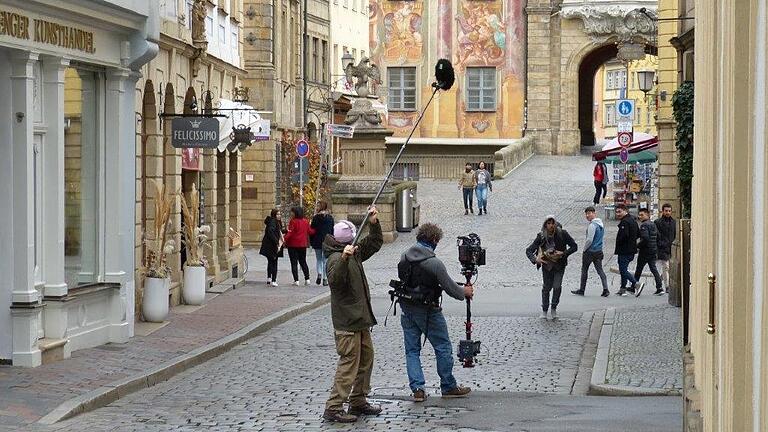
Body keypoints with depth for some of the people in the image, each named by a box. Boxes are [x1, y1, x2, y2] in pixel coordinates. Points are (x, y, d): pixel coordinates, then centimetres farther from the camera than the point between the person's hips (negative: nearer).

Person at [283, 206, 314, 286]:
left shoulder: (293, 221, -14)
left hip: (293, 244, -6)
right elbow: (310, 231, 11)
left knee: (294, 263, 0)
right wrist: (315, 230, 28)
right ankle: (307, 279, 12)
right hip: (303, 244, 6)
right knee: (303, 262, 17)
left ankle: (296, 280, -5)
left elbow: (290, 232, -21)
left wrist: (285, 239, -21)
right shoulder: (305, 222, 4)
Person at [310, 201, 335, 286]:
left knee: (318, 259, 12)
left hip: (317, 242, -2)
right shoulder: (330, 217, 3)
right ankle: (325, 279, 4)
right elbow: (332, 230, 7)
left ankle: (319, 273, -10)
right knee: (325, 260, 7)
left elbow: (312, 230, -6)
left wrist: (311, 241, 2)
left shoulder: (316, 217, -9)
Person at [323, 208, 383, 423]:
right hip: (346, 321, -10)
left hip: (360, 319, 10)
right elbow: (335, 281, -37)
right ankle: (333, 408, -7)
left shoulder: (354, 252, 10)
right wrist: (344, 259, -51)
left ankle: (358, 402, 25)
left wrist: (374, 223, 6)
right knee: (349, 363, -9)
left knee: (366, 359, 16)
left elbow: (375, 243, 22)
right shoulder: (336, 258, -19)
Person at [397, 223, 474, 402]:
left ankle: (417, 388, 2)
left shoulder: (404, 257, -2)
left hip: (407, 309, 5)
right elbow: (450, 288, -13)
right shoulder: (434, 263, -19)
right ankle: (448, 387, 19)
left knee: (412, 350, 11)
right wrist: (464, 292, 10)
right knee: (443, 348, 10)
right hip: (427, 311, -5)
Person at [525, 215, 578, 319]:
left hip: (559, 265, -1)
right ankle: (544, 310, 24)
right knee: (547, 287, 6)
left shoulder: (562, 234, -15)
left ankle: (554, 308, 8)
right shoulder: (541, 237, -13)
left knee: (557, 286, -14)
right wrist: (535, 259, -31)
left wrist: (563, 253, -23)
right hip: (547, 265, 1)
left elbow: (574, 246, -9)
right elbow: (529, 250, -12)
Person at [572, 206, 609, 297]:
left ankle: (581, 290, 13)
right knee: (600, 270, 5)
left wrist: (584, 249, -8)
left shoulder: (592, 225, -18)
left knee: (584, 270, 6)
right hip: (599, 251, 8)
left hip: (590, 251, -8)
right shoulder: (601, 224, 10)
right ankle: (605, 289, -7)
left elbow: (589, 240, -21)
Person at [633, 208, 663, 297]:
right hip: (653, 250, 8)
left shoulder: (644, 225, -15)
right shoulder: (653, 224, 13)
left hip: (645, 250, -8)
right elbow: (658, 237, 18)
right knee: (653, 268, 7)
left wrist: (638, 246, -15)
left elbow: (645, 238, -25)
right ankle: (659, 287, -2)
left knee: (638, 269, 3)